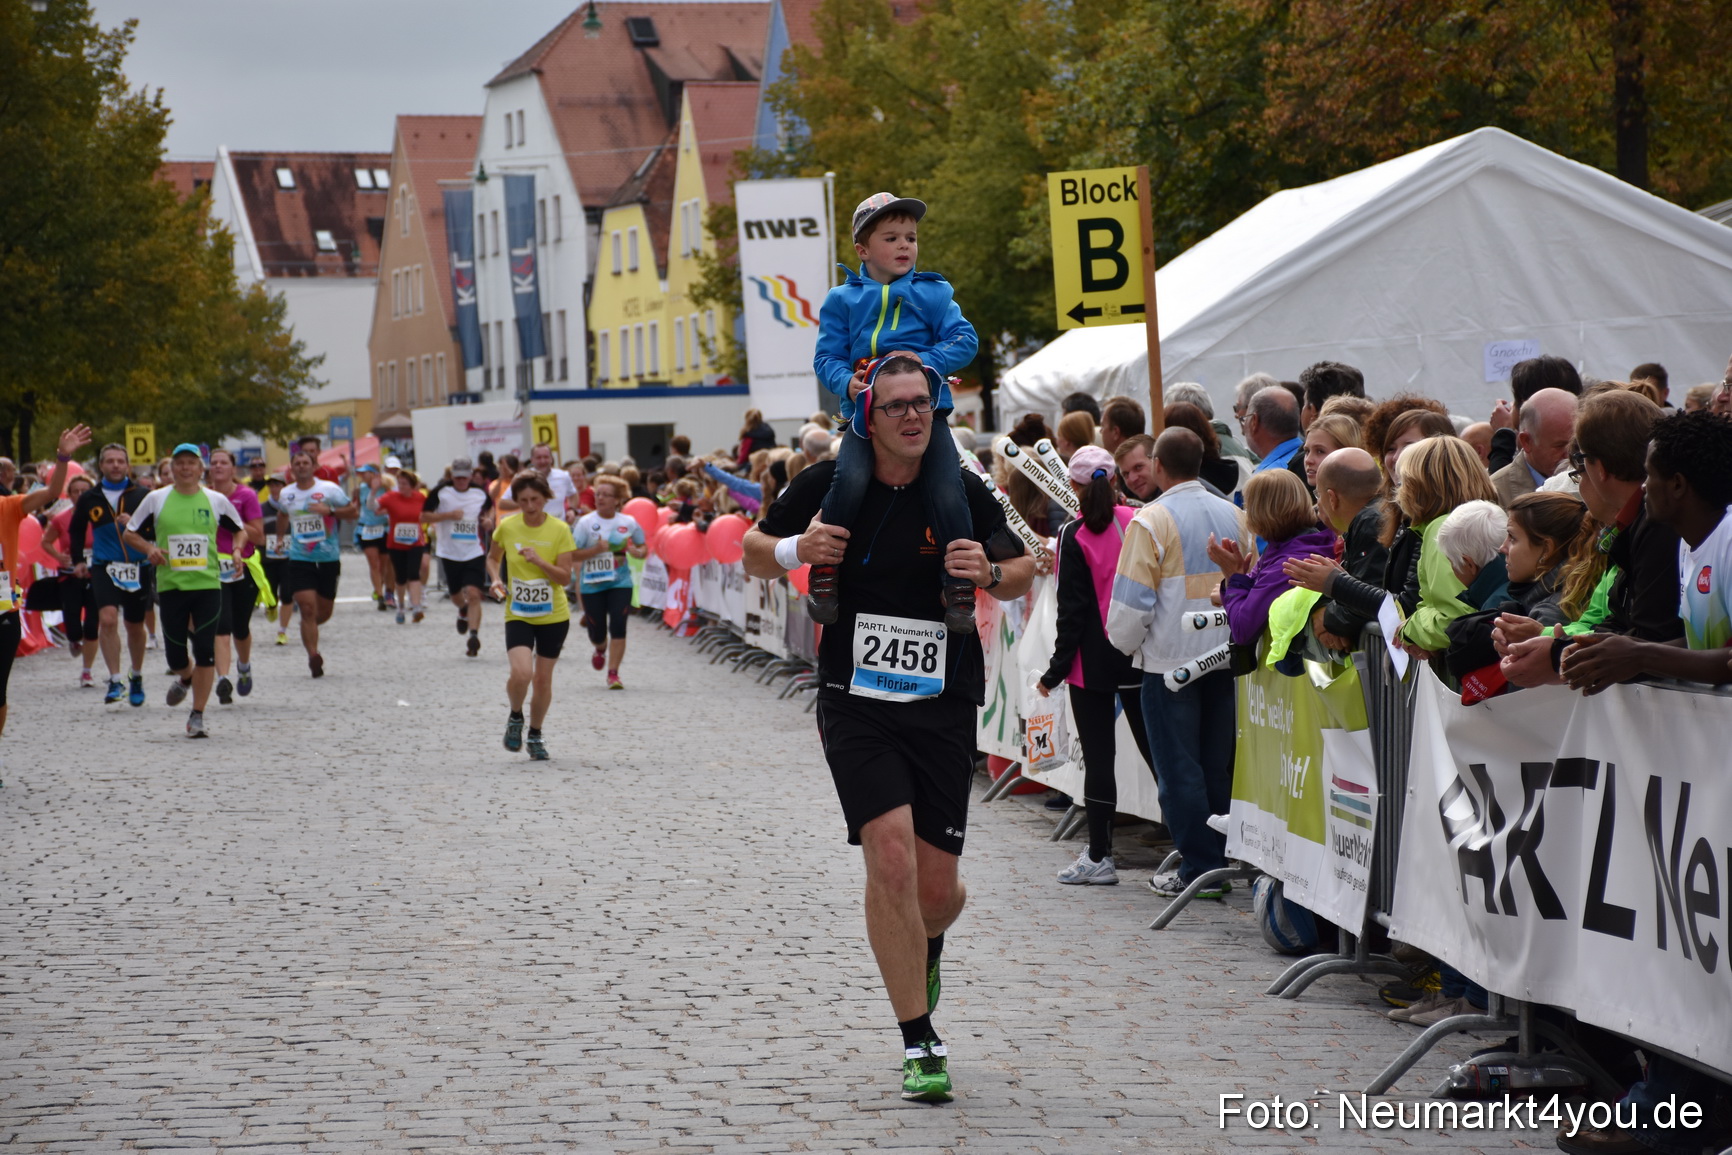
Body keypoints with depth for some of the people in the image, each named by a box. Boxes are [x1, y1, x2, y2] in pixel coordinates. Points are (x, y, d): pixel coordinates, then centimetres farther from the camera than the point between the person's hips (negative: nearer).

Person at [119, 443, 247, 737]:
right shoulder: (156, 499, 5)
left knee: (205, 652, -8)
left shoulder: (216, 501, 6)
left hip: (208, 584, 0)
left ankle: (197, 715, 1)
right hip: (170, 586, 0)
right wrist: (149, 548, -7)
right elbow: (129, 533, 11)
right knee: (175, 655, 4)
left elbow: (241, 530, 20)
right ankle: (186, 677, 40)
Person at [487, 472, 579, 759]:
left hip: (554, 615, 0)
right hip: (517, 614, 0)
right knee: (521, 673, -20)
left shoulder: (559, 529, -8)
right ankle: (515, 717, 10)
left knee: (543, 679, 7)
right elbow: (493, 557, 15)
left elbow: (565, 577, -10)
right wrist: (496, 579, -4)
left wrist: (539, 561, -25)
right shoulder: (506, 527, -4)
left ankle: (535, 734, 30)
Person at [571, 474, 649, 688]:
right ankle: (600, 650, 44)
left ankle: (613, 673, -2)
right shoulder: (586, 522, -6)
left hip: (620, 582, 1)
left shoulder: (629, 522, 1)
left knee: (618, 627, -11)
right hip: (592, 584, -1)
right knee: (597, 631, 7)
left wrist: (638, 552, -12)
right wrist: (596, 549, -23)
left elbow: (643, 547, 12)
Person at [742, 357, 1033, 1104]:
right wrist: (794, 551, -13)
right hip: (856, 702, -1)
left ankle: (927, 946, 44)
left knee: (937, 887, 4)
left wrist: (990, 574, -14)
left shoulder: (962, 492, -2)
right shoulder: (828, 485, -3)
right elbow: (753, 554, 9)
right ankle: (920, 1044, -5)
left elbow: (1022, 571, 9)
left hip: (944, 704, 1)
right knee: (891, 858, -16)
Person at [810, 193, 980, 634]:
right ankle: (823, 570, -13)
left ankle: (959, 584, -4)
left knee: (947, 490, -18)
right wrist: (846, 381, -13)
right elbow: (827, 355, 8)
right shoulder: (843, 300, 11)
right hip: (864, 412, 0)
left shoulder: (933, 293, 10)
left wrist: (928, 360, -15)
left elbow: (965, 340, 2)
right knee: (850, 478, -28)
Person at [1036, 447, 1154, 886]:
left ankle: (1099, 857, 1)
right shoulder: (1137, 522, 0)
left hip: (1094, 658, -4)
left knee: (1098, 755, 0)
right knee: (1153, 748, 10)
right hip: (1140, 655, 4)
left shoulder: (1075, 536, -11)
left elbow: (1073, 610, -11)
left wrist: (1056, 669, -5)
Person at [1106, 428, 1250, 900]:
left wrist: (1126, 643, 6)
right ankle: (1220, 859, 15)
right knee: (1217, 766, 12)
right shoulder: (1234, 517, 5)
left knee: (1179, 768, 1)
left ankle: (1198, 869, 0)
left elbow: (1132, 601, -12)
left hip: (1170, 661, -5)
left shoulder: (1152, 521, -13)